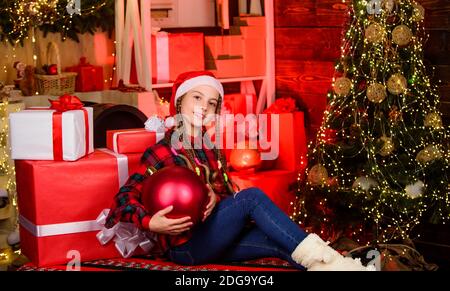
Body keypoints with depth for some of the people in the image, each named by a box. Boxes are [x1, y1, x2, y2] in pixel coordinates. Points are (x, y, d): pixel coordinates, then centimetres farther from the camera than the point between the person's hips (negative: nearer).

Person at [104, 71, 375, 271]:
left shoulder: (212, 151, 16)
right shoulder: (162, 151, -4)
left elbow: (229, 194, 11)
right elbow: (124, 200, -10)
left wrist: (215, 197, -13)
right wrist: (150, 223, -29)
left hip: (212, 240, 6)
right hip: (184, 246, -6)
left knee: (279, 241, -21)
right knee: (253, 196, -26)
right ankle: (325, 260, -33)